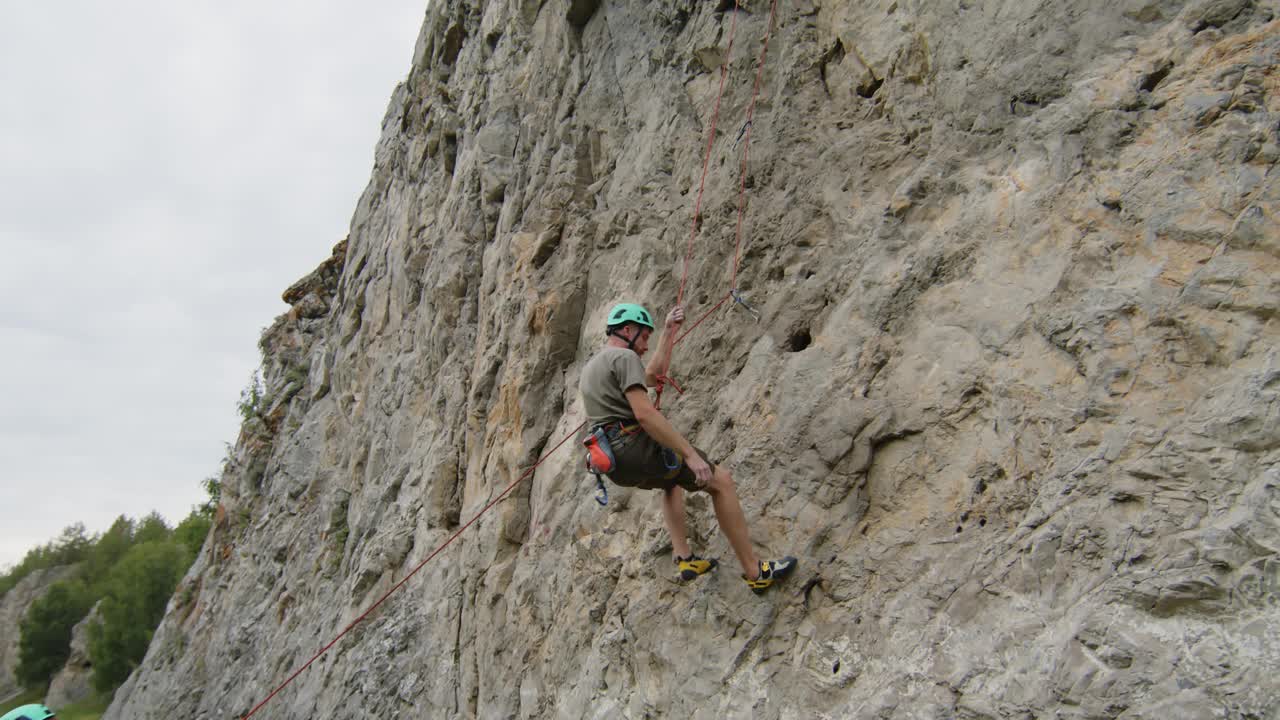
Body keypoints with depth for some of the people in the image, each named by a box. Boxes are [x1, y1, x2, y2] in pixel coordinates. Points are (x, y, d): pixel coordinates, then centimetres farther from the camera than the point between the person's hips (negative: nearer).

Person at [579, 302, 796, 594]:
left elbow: (654, 375, 33)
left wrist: (669, 332, 32)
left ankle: (684, 558, 25)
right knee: (721, 480, 2)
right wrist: (690, 454, -22)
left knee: (672, 480, 36)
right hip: (636, 448, -9)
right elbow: (644, 413, -22)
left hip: (615, 464, 10)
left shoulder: (590, 367, 22)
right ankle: (754, 571, 3)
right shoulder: (624, 357, -8)